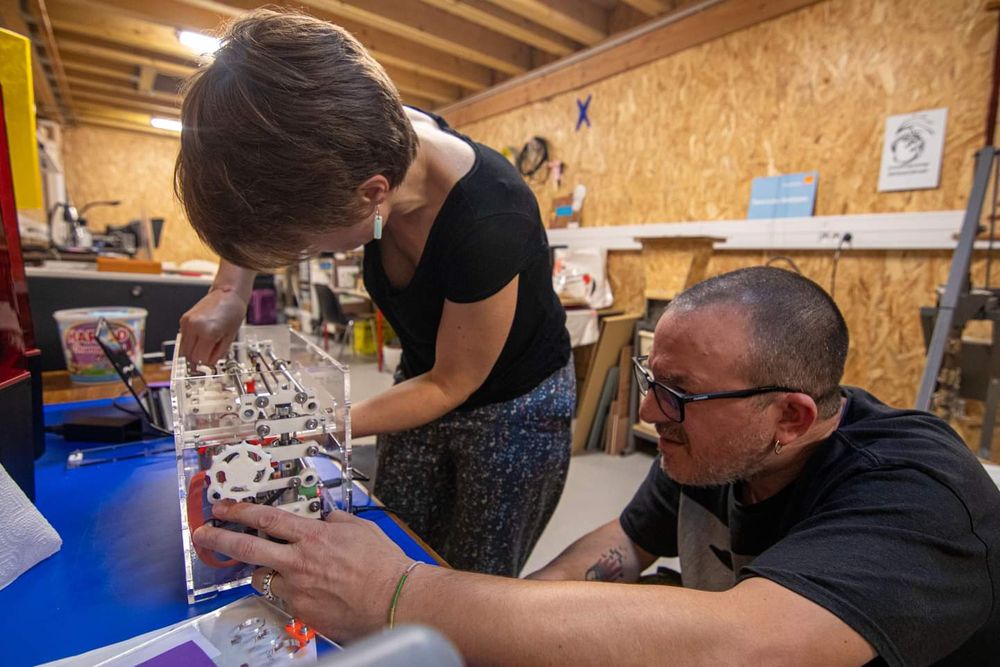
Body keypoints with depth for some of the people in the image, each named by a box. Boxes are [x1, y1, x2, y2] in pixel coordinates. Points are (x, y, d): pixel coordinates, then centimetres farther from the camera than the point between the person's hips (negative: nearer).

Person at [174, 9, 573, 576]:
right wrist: (230, 291, -13)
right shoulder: (374, 141, -19)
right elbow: (257, 204, 2)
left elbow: (451, 386, -20)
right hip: (428, 381, 5)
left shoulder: (487, 228, -37)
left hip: (514, 410, -5)